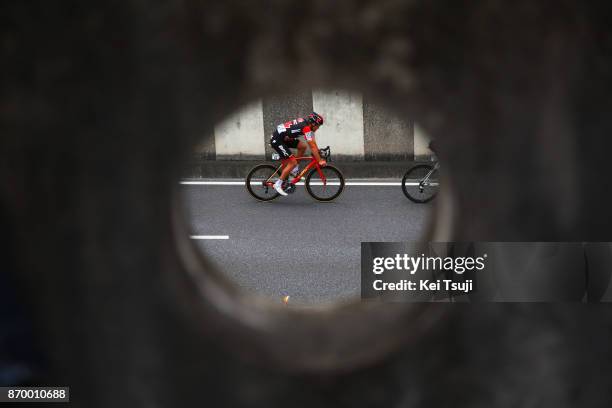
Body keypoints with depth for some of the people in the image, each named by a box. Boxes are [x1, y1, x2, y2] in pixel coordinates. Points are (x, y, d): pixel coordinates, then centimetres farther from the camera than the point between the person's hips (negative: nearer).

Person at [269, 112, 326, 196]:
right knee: (293, 162, -11)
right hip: (277, 141, -10)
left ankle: (294, 170, 15)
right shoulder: (306, 128, -22)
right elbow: (312, 147, -20)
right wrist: (320, 161, -14)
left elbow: (313, 142, 14)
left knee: (302, 146, 5)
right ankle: (278, 184, -4)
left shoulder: (307, 124, 6)